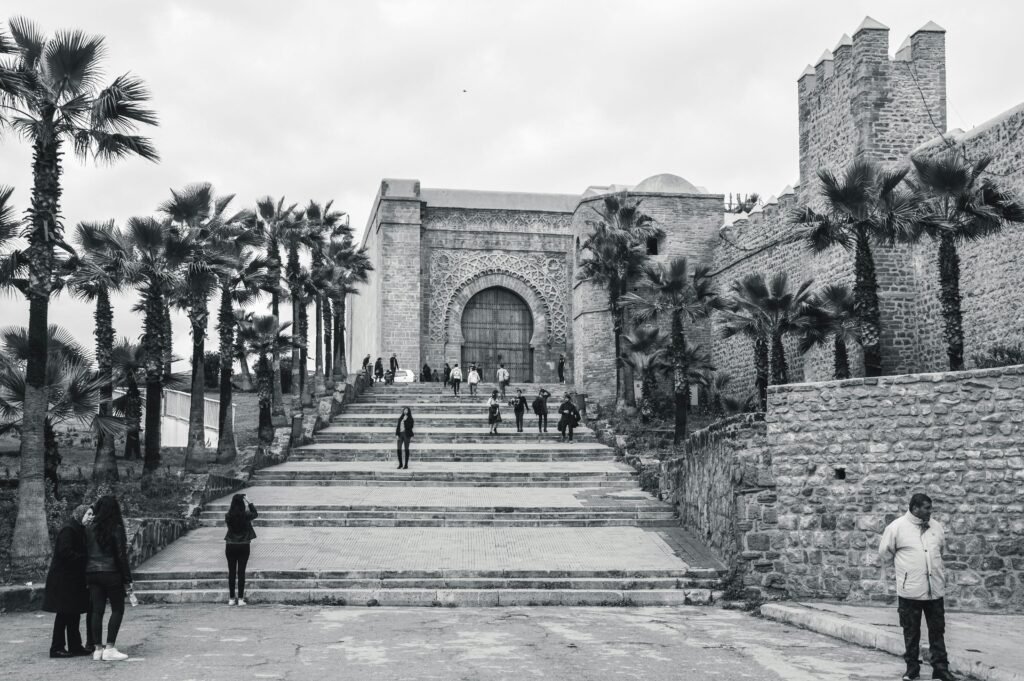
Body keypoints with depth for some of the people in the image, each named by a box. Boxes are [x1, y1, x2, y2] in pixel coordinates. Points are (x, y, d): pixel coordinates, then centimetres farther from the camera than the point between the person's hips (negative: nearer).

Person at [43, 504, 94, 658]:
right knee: (64, 613, -5)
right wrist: (85, 558, -19)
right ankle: (56, 648, 1)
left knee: (74, 613, 11)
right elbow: (65, 552, -23)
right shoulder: (68, 530, -14)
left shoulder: (78, 530, 15)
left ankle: (75, 646, 16)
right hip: (63, 580, -10)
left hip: (73, 580, 10)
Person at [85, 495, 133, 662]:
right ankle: (110, 648, -3)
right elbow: (121, 555, -9)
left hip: (92, 573, 4)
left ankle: (98, 648, 8)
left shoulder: (89, 528, 4)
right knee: (117, 610, 4)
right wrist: (127, 579, -4)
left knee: (96, 611, 7)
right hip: (111, 573, -4)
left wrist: (86, 579, 12)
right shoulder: (116, 529, -9)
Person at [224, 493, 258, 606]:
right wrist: (249, 503, 13)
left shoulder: (228, 516, -7)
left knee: (231, 572, 7)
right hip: (243, 546, -2)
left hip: (230, 546, 2)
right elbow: (255, 513, 10)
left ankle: (231, 599, 11)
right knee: (241, 572, 2)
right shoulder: (245, 515, -10)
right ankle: (240, 599, 3)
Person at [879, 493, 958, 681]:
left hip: (935, 589, 4)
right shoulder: (897, 527, -8)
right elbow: (885, 551, 1)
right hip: (910, 590, -4)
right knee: (911, 631, 6)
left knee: (937, 630, 7)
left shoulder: (936, 526, 6)